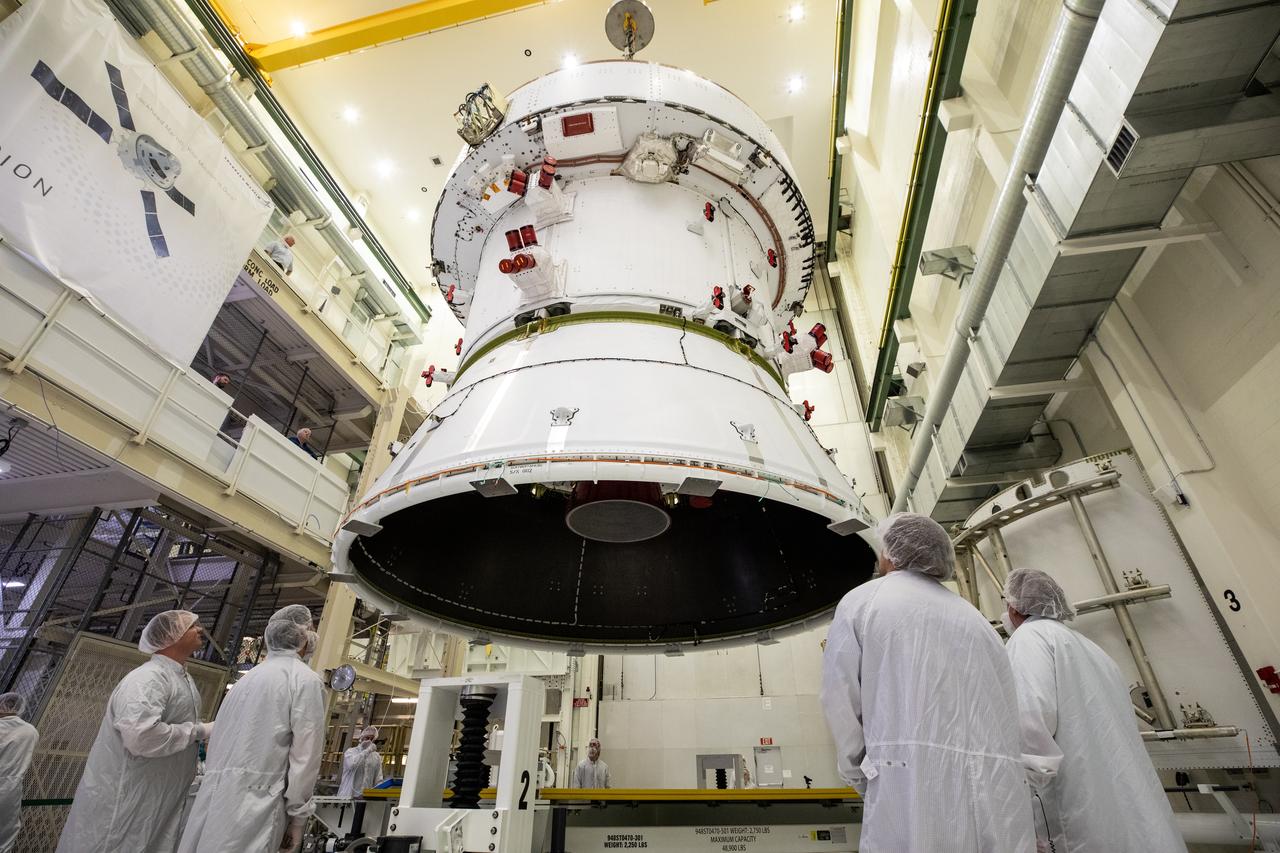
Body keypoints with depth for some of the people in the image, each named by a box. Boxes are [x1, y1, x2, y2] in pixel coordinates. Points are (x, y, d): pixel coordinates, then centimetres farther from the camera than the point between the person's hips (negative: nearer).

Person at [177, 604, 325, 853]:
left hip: (215, 791, 7)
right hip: (254, 798, -7)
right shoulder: (306, 680, -7)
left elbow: (218, 739, 19)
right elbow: (305, 756, -11)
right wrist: (297, 815, -3)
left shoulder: (246, 678, 17)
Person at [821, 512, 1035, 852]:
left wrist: (860, 778, 14)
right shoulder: (974, 616, 20)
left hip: (913, 796, -5)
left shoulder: (861, 601, 6)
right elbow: (1004, 712, 16)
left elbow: (841, 703, 1)